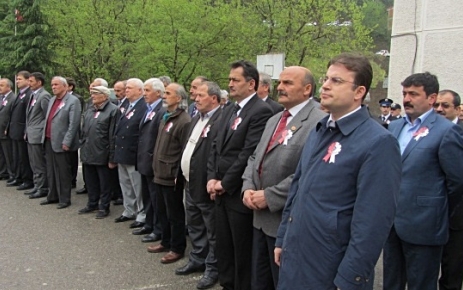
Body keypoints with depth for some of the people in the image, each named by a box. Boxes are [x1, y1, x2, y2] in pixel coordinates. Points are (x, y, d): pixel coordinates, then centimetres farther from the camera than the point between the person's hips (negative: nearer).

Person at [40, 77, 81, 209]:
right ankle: (52, 196, 26)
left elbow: (74, 124, -17)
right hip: (49, 141, 8)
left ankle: (64, 199, 11)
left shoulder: (73, 101, -11)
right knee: (51, 171, 15)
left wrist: (66, 142, -20)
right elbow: (48, 120, 18)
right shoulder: (52, 100, 15)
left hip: (61, 143, -8)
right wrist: (45, 136, 11)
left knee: (63, 172, 1)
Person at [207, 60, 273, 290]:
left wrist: (224, 183, -13)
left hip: (239, 194, -8)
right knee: (223, 248, 19)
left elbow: (249, 154, -20)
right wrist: (212, 178, 0)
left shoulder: (261, 111, -15)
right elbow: (216, 147, 14)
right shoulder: (228, 110, 14)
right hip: (221, 192, 9)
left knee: (242, 252, 5)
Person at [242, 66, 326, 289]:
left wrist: (270, 196, -20)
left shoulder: (318, 122, -17)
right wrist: (248, 187, -2)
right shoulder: (274, 120, 15)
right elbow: (255, 158, 16)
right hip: (261, 217, 8)